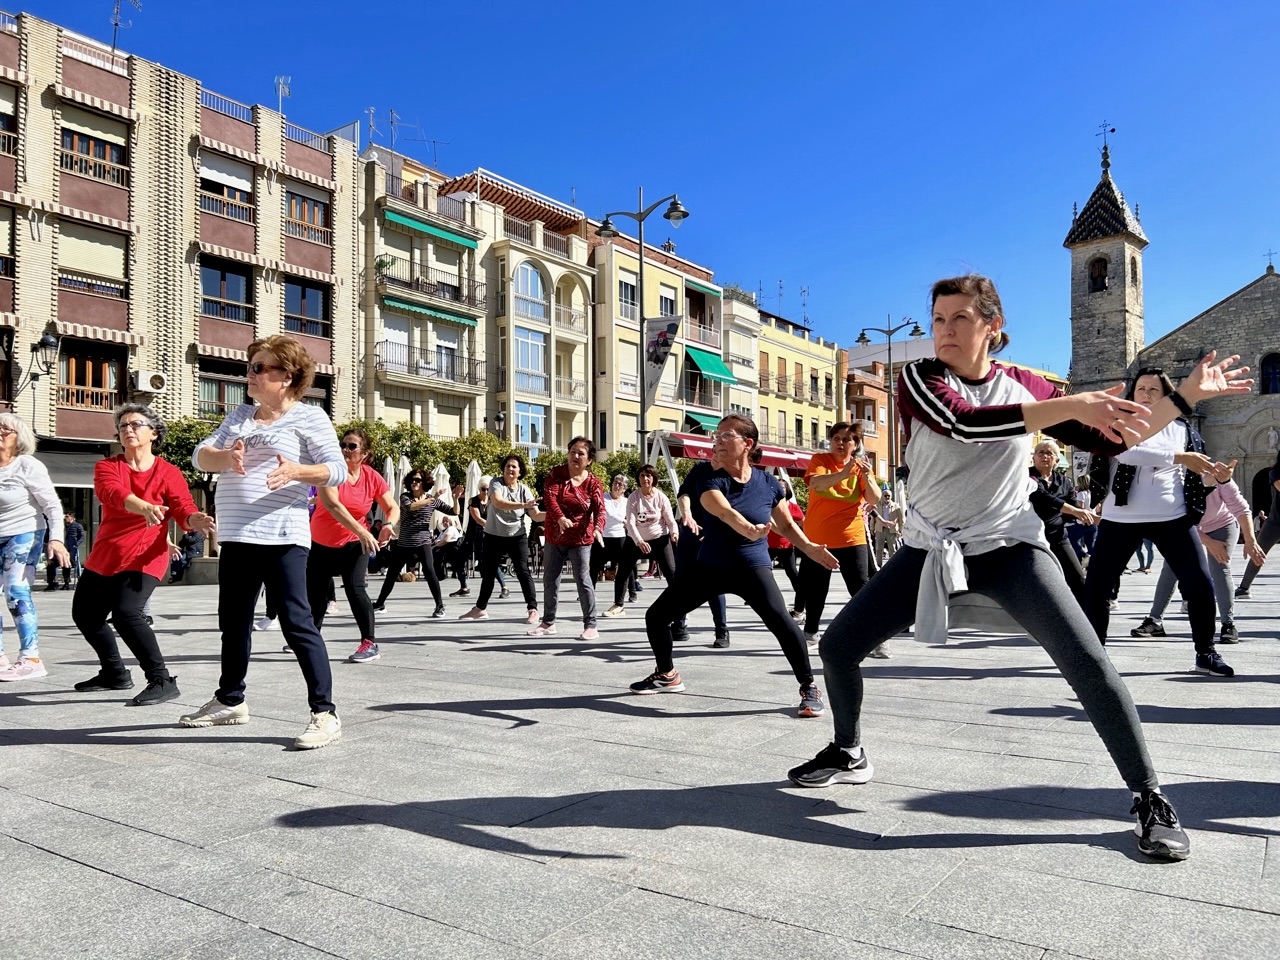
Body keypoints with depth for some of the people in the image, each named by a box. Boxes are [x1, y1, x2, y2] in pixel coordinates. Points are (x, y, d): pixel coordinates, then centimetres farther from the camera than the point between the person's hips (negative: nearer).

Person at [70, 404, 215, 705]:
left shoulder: (169, 473, -6)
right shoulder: (107, 466, 0)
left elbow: (184, 511, -16)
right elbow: (113, 493, -23)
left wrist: (198, 520, -42)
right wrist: (144, 507, -45)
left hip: (143, 558, -6)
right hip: (104, 557, 6)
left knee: (126, 613, -27)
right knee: (85, 615, 21)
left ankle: (163, 682, -20)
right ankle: (115, 674, 42)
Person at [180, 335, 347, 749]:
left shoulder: (309, 417, -2)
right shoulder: (240, 414, 18)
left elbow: (337, 469, -10)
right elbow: (201, 455, 8)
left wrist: (296, 471, -28)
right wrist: (225, 457, -15)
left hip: (280, 538, -8)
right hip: (236, 536, 8)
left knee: (296, 623, -10)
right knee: (233, 622, 19)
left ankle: (325, 712, -5)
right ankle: (230, 700, 37)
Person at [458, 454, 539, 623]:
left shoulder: (524, 490, -4)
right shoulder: (496, 483, -9)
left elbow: (535, 514, -10)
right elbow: (497, 502, -30)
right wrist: (522, 505, -41)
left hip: (517, 536, -1)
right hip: (494, 536, 1)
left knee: (523, 572, -8)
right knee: (488, 572, 13)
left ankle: (533, 609, -3)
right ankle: (480, 608, 29)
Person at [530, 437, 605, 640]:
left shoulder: (593, 483, -7)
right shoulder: (556, 474, -3)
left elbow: (600, 509, -17)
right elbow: (549, 496, -19)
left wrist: (598, 528, -39)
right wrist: (560, 517, -37)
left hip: (580, 539, -3)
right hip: (554, 538, 4)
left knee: (583, 580, -6)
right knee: (550, 581, 12)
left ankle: (590, 625, 2)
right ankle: (548, 622, 28)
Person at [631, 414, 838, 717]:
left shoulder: (768, 484, -6)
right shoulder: (711, 481, -12)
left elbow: (787, 524, 10)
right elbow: (725, 512, -36)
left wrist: (808, 547, -7)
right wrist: (748, 530, -57)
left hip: (753, 567, -2)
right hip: (710, 567, 2)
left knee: (779, 619, -29)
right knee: (656, 615, 4)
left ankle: (809, 688, -9)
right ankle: (667, 675, 30)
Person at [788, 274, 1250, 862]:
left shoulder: (1026, 387, 2)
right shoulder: (919, 378, -6)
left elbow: (1110, 441, 10)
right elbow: (962, 422, -27)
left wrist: (1189, 394, 3)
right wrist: (1071, 405, -30)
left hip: (1009, 547, 0)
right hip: (929, 549, 0)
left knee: (1088, 663, -17)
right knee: (837, 646, -2)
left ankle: (1150, 800, 4)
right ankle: (849, 755, 24)